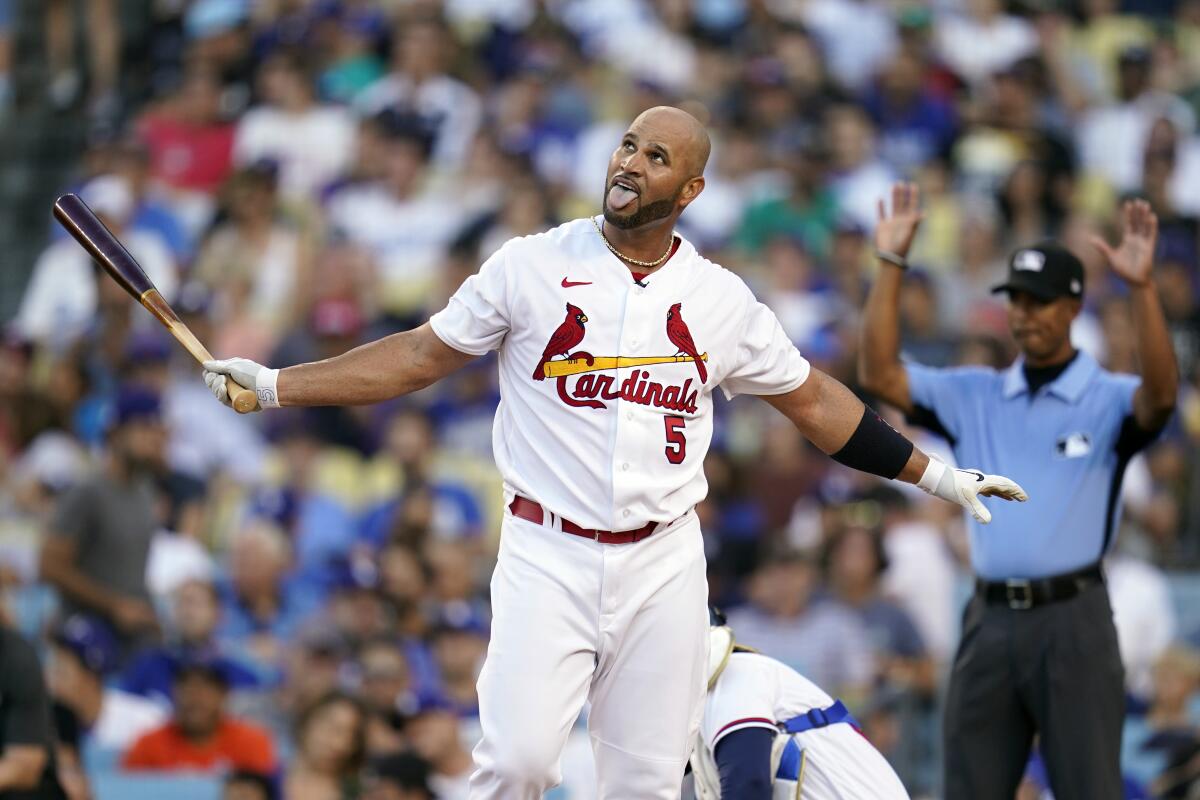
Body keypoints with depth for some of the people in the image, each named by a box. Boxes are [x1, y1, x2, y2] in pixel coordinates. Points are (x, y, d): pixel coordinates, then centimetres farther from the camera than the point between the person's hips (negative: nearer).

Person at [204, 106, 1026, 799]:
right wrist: (276, 385, -2)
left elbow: (813, 399, 16)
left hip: (664, 564, 2)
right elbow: (424, 354, 4)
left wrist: (934, 474, 14)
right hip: (548, 556, -2)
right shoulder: (533, 266, 0)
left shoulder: (722, 300, 5)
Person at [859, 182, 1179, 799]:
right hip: (989, 619, 5)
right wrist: (891, 267, -3)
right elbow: (878, 375, 4)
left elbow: (1161, 393, -22)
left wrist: (1142, 288, -34)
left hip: (1073, 617, -4)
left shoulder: (1109, 399, 0)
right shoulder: (974, 395, 12)